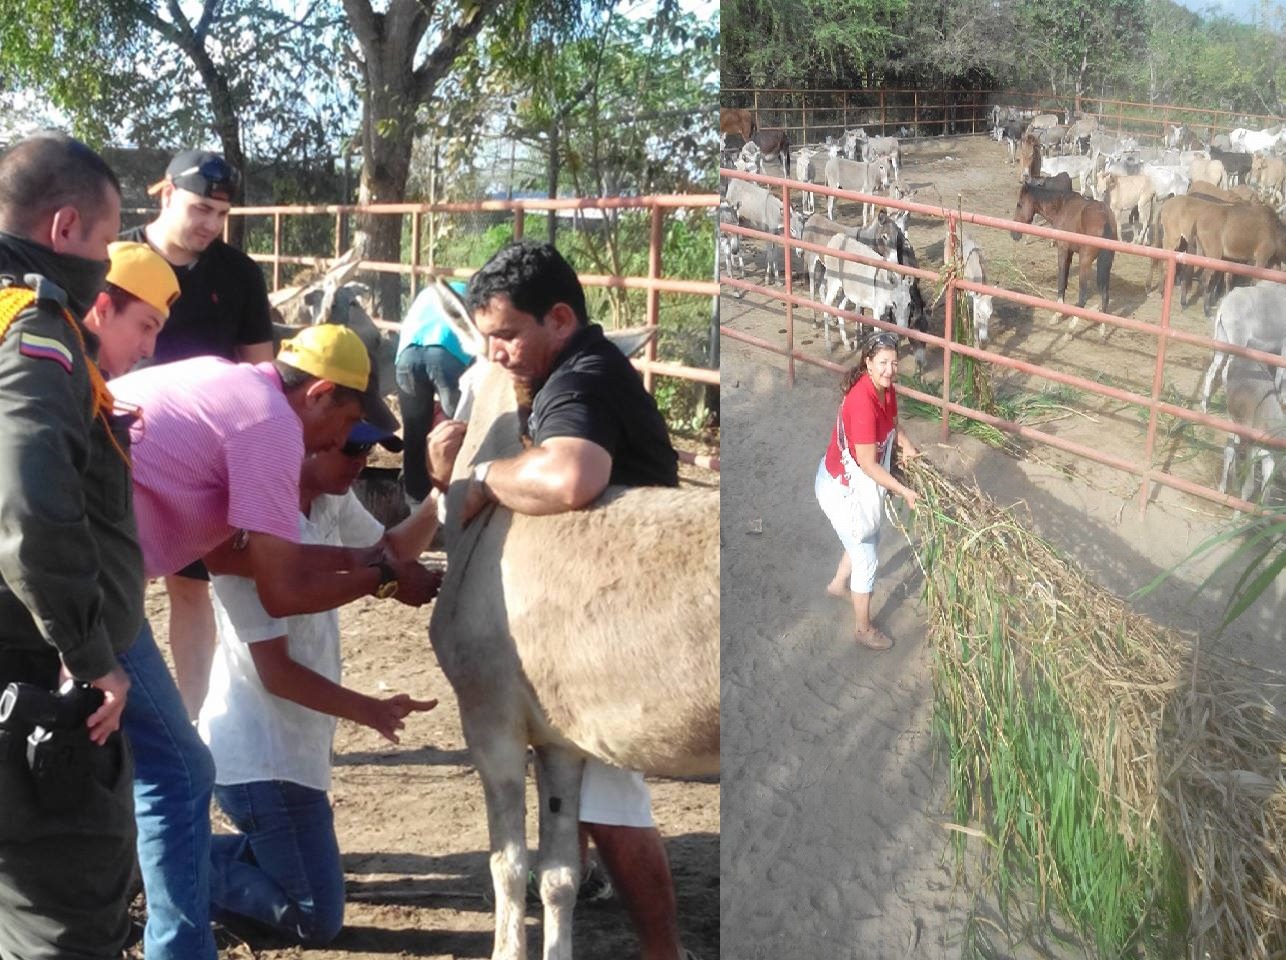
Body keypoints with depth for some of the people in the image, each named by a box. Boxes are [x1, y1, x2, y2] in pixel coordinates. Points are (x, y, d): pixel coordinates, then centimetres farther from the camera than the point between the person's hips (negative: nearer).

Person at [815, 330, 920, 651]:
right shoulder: (862, 402, -35)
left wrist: (906, 445, -4)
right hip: (844, 487, -9)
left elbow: (891, 424, 15)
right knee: (866, 559, 7)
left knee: (868, 538, 31)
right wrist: (904, 491, -23)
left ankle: (839, 584, 59)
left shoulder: (886, 390, -8)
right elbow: (868, 464, -30)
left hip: (858, 481, 9)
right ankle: (865, 629, 27)